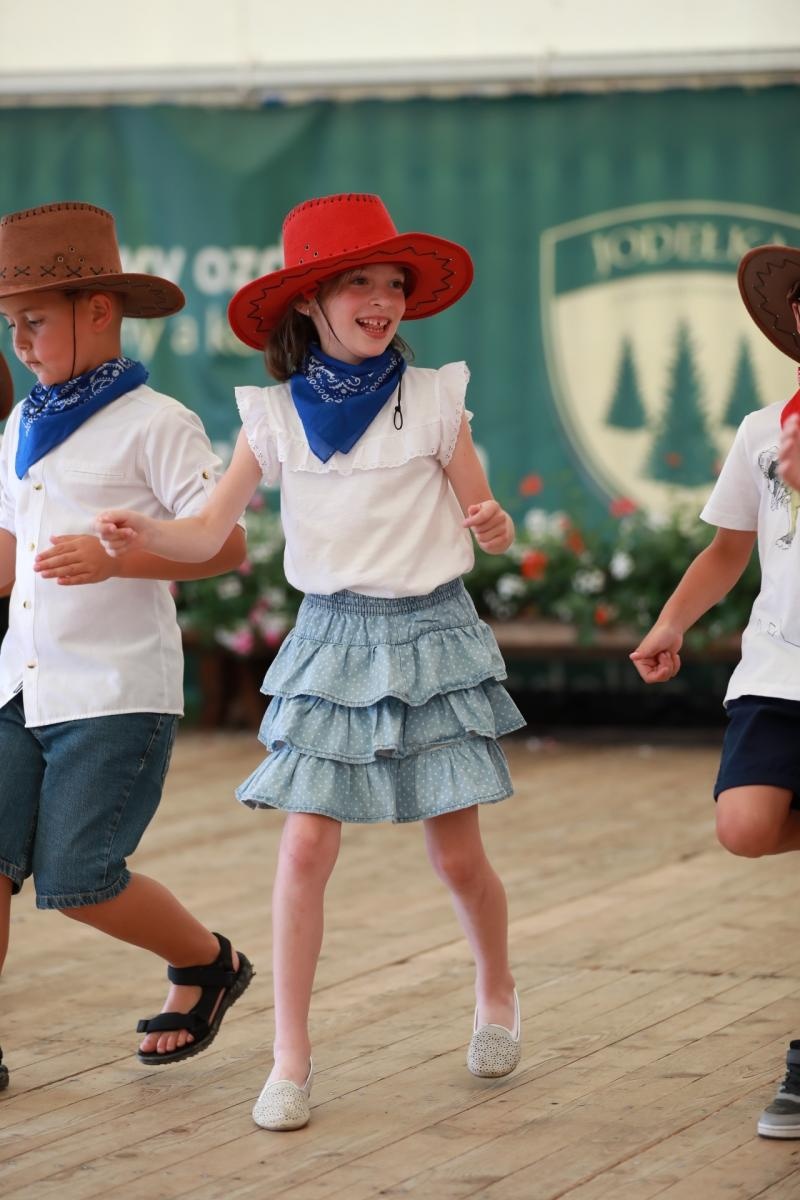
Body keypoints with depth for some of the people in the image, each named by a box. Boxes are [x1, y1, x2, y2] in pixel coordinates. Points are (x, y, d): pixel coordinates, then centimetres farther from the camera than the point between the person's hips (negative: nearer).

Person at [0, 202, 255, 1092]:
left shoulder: (155, 425, -7)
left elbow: (227, 547, -12)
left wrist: (113, 558, -23)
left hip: (117, 693, -6)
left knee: (76, 880, -6)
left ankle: (206, 963, 20)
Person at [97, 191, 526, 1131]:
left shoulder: (434, 398, -4)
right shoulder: (275, 413, 0)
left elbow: (482, 519, 2)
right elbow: (211, 531, -3)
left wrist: (494, 526, -21)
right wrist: (142, 533, -23)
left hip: (431, 635, -1)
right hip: (332, 638, 1)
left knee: (457, 855, 4)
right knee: (304, 849, -8)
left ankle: (497, 996, 34)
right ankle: (290, 1059, 1)